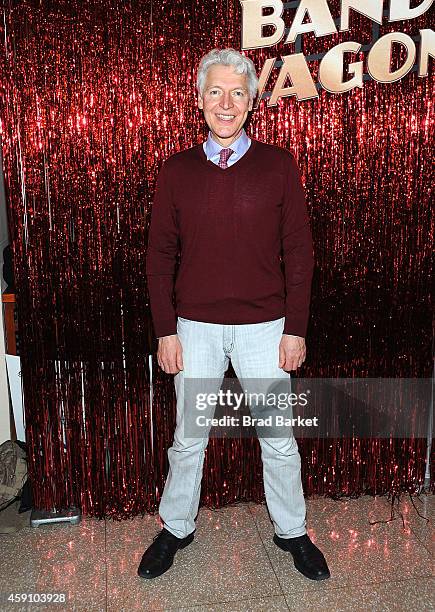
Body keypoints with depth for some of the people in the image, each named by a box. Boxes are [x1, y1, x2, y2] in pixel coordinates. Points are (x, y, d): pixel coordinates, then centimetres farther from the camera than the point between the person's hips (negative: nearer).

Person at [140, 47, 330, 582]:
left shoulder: (278, 164, -2)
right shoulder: (177, 171, 1)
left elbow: (298, 251, -1)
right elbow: (160, 256, 2)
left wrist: (295, 329, -5)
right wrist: (165, 331, -2)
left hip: (265, 327, 0)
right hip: (196, 328, 1)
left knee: (279, 439, 12)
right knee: (188, 439, 14)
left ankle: (292, 532, 36)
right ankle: (176, 529, 38)